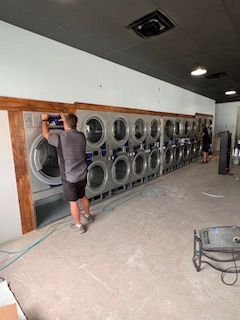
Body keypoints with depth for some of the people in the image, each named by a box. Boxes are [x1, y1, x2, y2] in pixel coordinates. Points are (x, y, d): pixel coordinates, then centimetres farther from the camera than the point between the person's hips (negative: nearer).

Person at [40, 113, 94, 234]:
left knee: (73, 201, 11)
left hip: (69, 177, -5)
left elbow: (46, 134, 4)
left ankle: (79, 225, 25)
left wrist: (44, 120, 20)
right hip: (82, 174, 5)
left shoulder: (60, 137, -17)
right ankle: (88, 215, 45)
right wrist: (66, 120, 30)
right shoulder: (81, 136, -4)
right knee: (82, 196, 25)